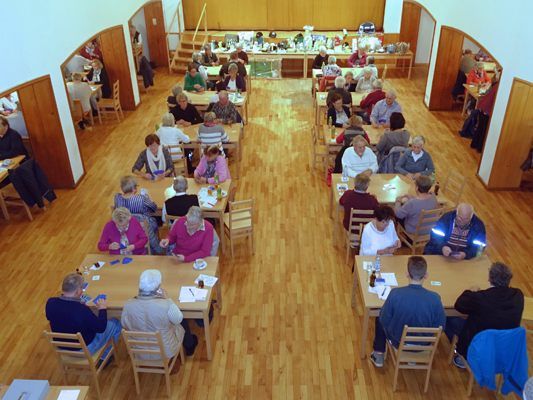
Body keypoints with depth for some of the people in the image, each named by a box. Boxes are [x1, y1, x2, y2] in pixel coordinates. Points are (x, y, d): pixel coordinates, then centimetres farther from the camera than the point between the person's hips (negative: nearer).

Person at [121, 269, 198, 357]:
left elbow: (124, 324, -3)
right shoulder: (166, 305, -33)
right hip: (166, 351, -3)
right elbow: (178, 319, -13)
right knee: (183, 323, 26)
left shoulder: (128, 305, -23)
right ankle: (190, 347, 52)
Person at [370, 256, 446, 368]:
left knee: (380, 318, 27)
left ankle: (378, 355, 33)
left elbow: (384, 320, -14)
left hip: (398, 342, -1)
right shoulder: (434, 298, -25)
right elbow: (440, 326, -11)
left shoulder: (395, 294, -28)